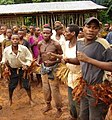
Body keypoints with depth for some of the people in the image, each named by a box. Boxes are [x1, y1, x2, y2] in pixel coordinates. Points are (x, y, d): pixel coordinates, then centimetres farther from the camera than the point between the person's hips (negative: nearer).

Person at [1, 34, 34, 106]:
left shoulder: (24, 48, -22)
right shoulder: (6, 50, -19)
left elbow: (29, 58, -8)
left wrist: (26, 65, -20)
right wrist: (7, 67, -15)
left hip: (23, 69, 0)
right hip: (13, 70, 1)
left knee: (27, 85, 6)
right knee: (11, 86, 9)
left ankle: (30, 99, 29)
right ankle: (10, 100, 35)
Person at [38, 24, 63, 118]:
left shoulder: (56, 44, -16)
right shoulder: (40, 44, 0)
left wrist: (53, 62, -20)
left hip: (53, 68, -5)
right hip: (44, 68, 6)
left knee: (55, 89, -1)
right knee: (45, 88, 17)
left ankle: (59, 109, 17)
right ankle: (48, 105, 38)